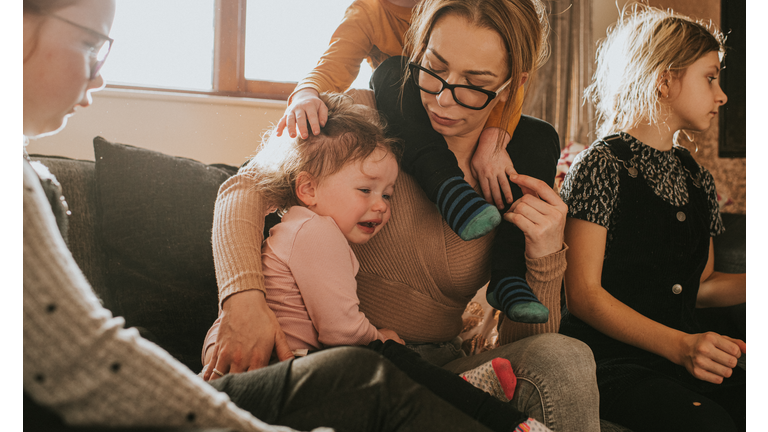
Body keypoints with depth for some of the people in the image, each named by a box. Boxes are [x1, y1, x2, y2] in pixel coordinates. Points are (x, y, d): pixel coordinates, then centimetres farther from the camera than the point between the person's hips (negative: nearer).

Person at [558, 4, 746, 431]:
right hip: (611, 362, -7)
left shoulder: (698, 179, 16)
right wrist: (680, 345, -23)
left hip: (685, 359, 7)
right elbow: (584, 293, -13)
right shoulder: (602, 166, -7)